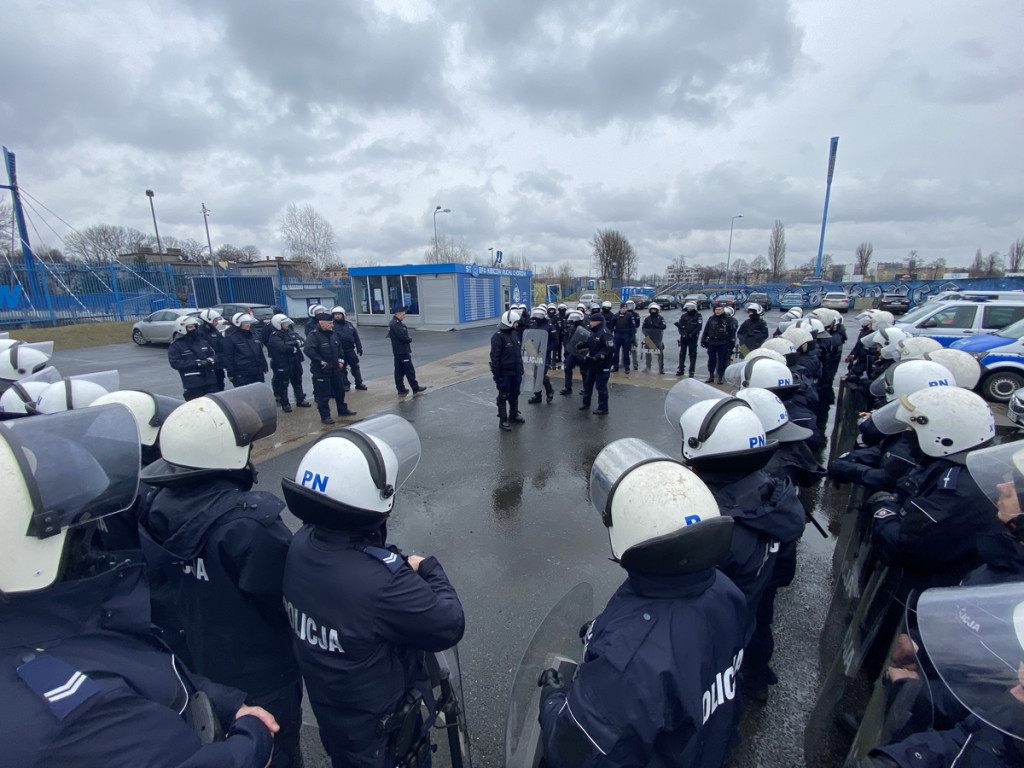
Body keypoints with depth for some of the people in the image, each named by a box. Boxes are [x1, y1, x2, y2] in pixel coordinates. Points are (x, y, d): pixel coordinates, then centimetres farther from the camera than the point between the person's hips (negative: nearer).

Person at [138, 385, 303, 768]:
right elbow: (285, 597, -27)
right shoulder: (248, 522, -37)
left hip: (194, 660, 7)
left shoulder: (158, 508, -13)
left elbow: (159, 586, 1)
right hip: (260, 672, -6)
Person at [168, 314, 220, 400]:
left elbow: (214, 355, 14)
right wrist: (197, 363, -17)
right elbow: (175, 363, -10)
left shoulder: (203, 340, 13)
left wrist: (210, 360, -11)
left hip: (211, 380, 5)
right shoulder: (176, 345, 0)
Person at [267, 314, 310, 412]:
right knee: (283, 385, 2)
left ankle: (300, 400, 31)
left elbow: (301, 340, -3)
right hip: (282, 364, -7)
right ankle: (284, 404, 13)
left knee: (297, 382, 18)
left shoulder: (290, 331, 9)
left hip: (295, 362, 7)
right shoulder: (274, 337, -13)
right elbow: (283, 347, -28)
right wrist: (294, 348, -13)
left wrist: (295, 343, -23)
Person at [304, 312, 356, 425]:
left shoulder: (332, 334, 7)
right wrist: (321, 361, -25)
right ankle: (325, 417, 13)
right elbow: (308, 350, -30)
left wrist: (340, 359, 11)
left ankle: (342, 410, 36)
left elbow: (339, 347, 22)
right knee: (323, 395, 0)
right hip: (321, 371, -8)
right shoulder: (314, 335, -17)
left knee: (340, 390, 19)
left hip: (335, 369, 8)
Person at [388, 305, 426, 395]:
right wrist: (410, 339, -4)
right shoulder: (396, 324, -19)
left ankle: (400, 388, 19)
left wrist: (408, 338, 0)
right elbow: (403, 337, -24)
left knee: (399, 371, 13)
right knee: (409, 371, -2)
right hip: (402, 351, -10)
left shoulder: (392, 323, 14)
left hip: (397, 351, 10)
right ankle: (415, 388, 5)